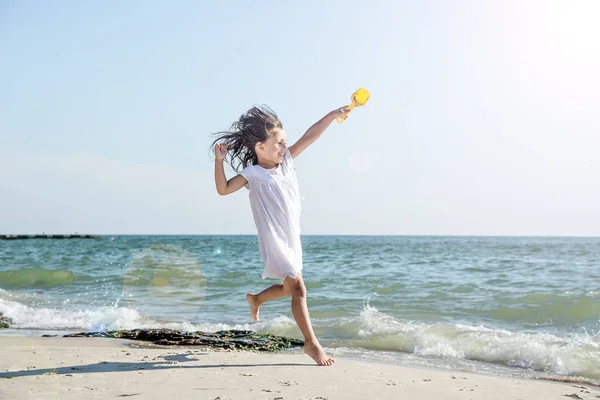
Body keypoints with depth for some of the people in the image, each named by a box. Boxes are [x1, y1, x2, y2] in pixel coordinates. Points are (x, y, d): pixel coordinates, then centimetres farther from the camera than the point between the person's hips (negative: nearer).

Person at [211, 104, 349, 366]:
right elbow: (223, 189, -16)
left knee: (289, 287, 23)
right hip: (274, 242, -8)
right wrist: (219, 161, -27)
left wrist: (333, 115, -3)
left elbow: (309, 137, 1)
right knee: (298, 288, -14)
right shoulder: (253, 174, -12)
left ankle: (256, 299, 50)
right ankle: (311, 343, -9)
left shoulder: (286, 161, 5)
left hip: (292, 239, 8)